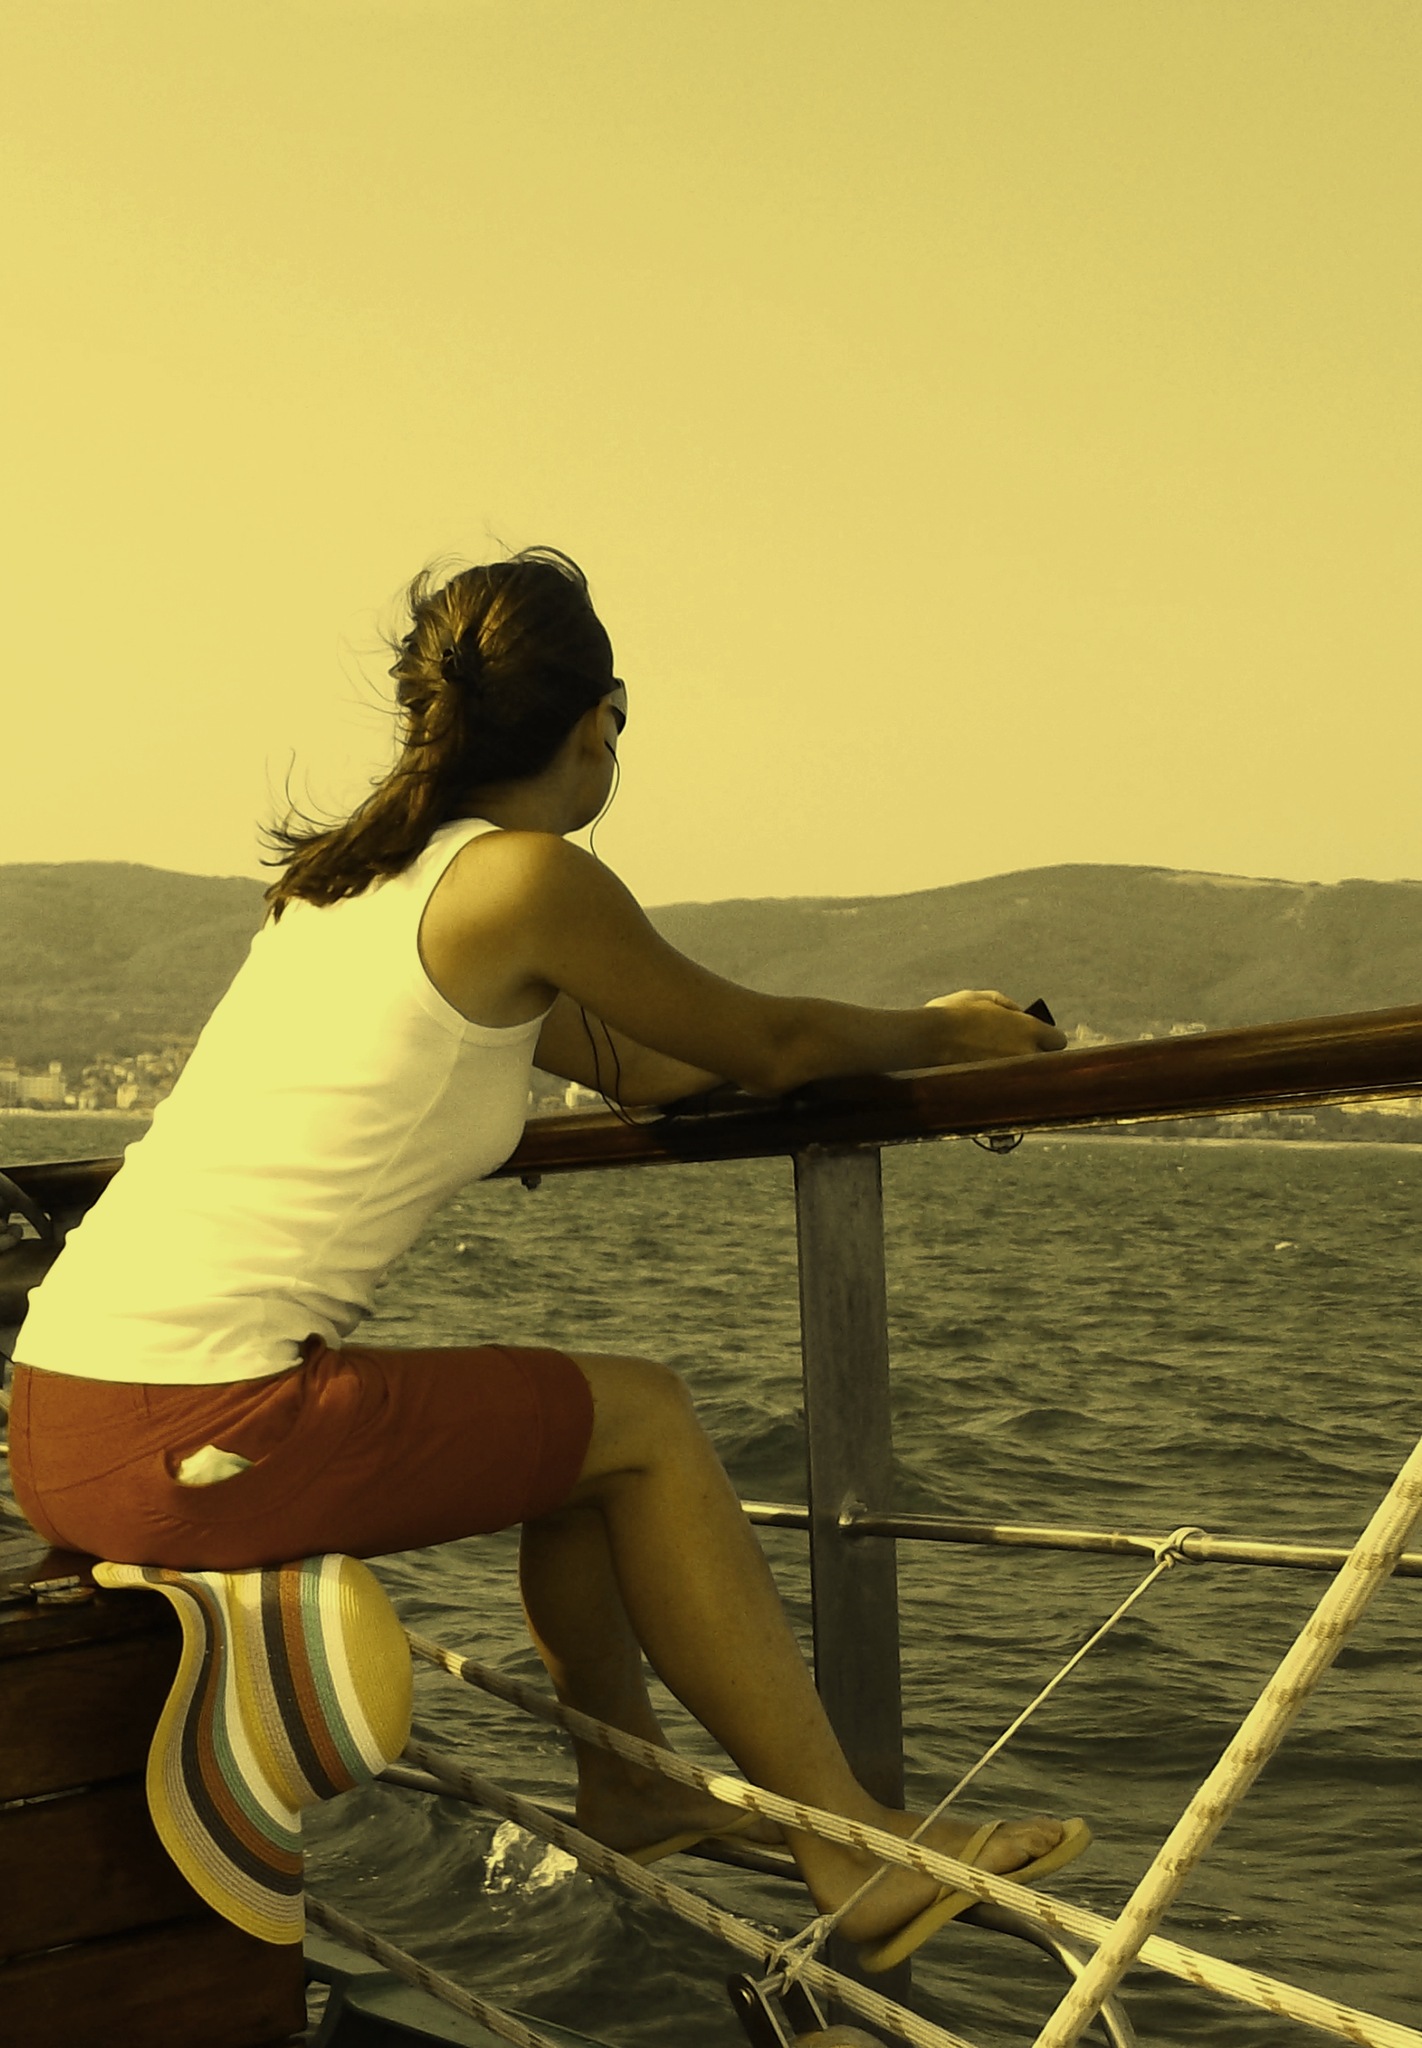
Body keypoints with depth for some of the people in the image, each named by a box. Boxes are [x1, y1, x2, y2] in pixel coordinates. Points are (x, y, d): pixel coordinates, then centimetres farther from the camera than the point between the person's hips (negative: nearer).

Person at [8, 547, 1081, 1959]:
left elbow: (628, 1064, 28)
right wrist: (943, 1033, 25)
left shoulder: (348, 872, 18)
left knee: (573, 1422, 22)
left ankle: (632, 1783, 37)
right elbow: (767, 1049, 5)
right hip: (193, 1437, -9)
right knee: (642, 1420, 7)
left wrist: (901, 1035, 37)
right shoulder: (525, 879, -8)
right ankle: (845, 1843, 16)